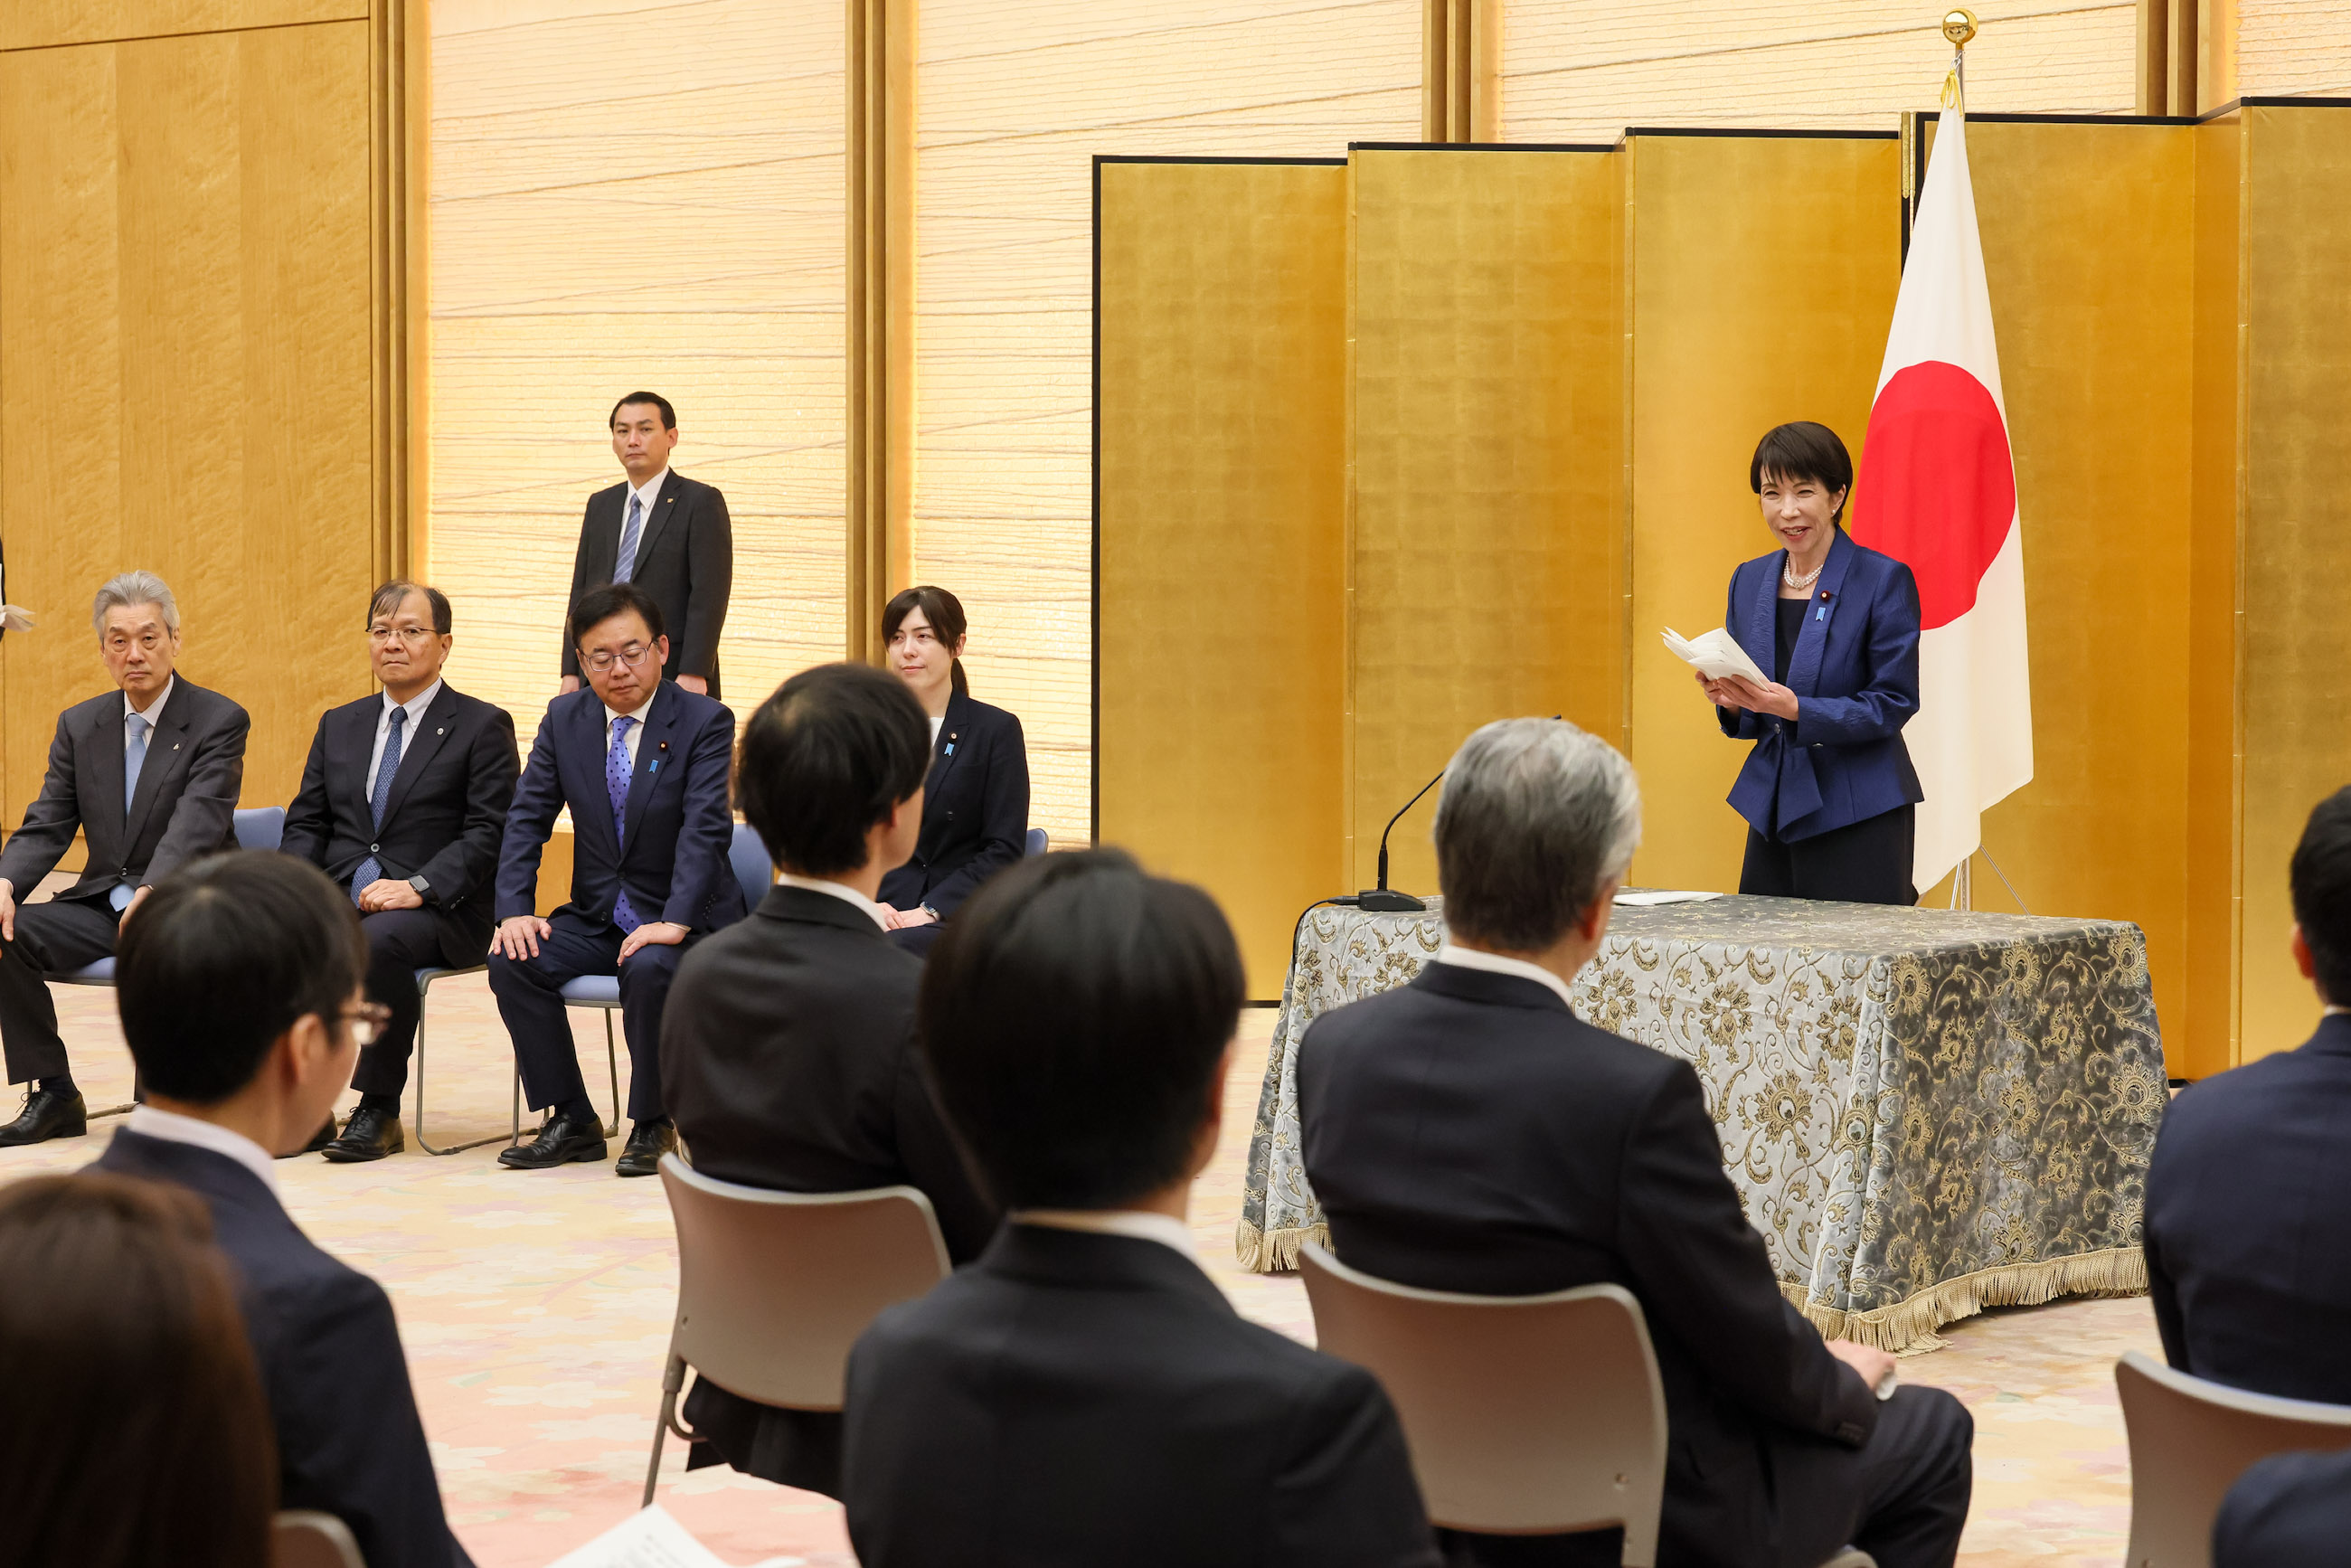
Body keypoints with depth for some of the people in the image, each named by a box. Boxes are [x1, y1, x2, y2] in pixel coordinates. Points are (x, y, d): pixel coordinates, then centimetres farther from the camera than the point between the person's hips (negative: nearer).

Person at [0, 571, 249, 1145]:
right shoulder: (80, 725, 11)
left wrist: (151, 894, -38)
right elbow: (47, 827, 5)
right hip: (103, 903, 5)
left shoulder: (219, 720, -6)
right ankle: (53, 1095, -8)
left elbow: (197, 823, -20)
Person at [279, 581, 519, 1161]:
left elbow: (487, 834, -6)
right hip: (339, 897, 5)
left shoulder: (482, 726, 3)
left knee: (380, 941, -37)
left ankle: (379, 1112, -23)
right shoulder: (339, 725, 20)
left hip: (436, 911, -5)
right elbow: (305, 823, 16)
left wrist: (418, 886, -20)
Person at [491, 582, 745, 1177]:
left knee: (649, 970, -36)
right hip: (596, 916, 5)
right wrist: (515, 910, -15)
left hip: (683, 921, -5)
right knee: (513, 962, -20)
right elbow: (526, 819, 1)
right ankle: (572, 1121, -6)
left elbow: (706, 830, -21)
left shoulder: (705, 722, -10)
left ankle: (652, 1125, -14)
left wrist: (674, 922, -34)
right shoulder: (565, 718, 4)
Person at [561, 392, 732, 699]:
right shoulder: (600, 505, 17)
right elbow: (580, 591, 16)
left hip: (673, 680, -5)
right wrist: (571, 673, 7)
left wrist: (693, 674, -18)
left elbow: (709, 595, -10)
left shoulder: (702, 501, -2)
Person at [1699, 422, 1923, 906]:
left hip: (1859, 815, -5)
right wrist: (1730, 701, -8)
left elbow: (1893, 704, -10)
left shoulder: (1884, 580, -7)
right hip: (1774, 807, 5)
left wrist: (1795, 708, -22)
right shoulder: (1750, 581, 11)